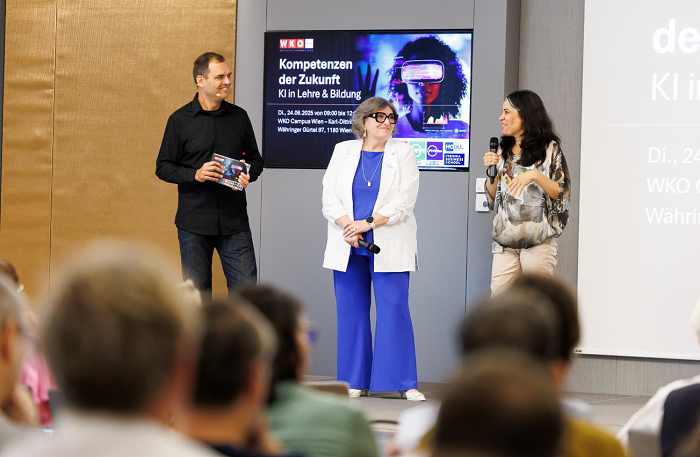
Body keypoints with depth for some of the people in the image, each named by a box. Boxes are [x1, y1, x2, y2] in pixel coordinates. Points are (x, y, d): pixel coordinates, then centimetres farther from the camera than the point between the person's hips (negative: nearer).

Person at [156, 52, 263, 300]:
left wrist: (248, 174, -5)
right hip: (194, 221, -2)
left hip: (234, 222, 2)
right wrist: (195, 174, -14)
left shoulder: (239, 116, 9)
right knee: (197, 291, 4)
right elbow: (163, 167, 2)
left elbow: (256, 159, 18)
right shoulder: (180, 120, 2)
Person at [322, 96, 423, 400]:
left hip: (390, 247, -2)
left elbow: (404, 200, -5)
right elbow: (330, 195, 3)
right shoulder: (343, 151, 11)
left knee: (394, 310, -8)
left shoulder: (402, 153, 5)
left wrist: (367, 223, -13)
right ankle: (355, 382, 10)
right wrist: (347, 227, -13)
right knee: (351, 312, 3)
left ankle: (405, 383, -5)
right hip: (348, 247, 2)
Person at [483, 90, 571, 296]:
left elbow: (562, 193, -6)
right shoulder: (503, 152, 16)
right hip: (506, 240, 5)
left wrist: (535, 175, -18)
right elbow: (492, 199, 18)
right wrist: (491, 171, 2)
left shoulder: (549, 149, 1)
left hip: (539, 241, -5)